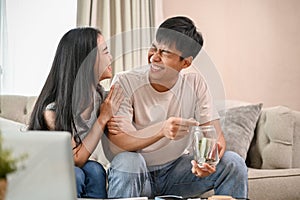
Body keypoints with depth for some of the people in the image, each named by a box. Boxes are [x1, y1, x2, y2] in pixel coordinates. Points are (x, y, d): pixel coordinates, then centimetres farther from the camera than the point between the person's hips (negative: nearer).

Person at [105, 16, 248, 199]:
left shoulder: (194, 82, -7)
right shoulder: (125, 82, -16)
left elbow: (215, 134, -9)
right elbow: (117, 142, -25)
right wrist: (162, 130, -42)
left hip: (177, 169, 3)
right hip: (136, 175, -3)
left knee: (233, 163, -16)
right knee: (127, 161, -36)